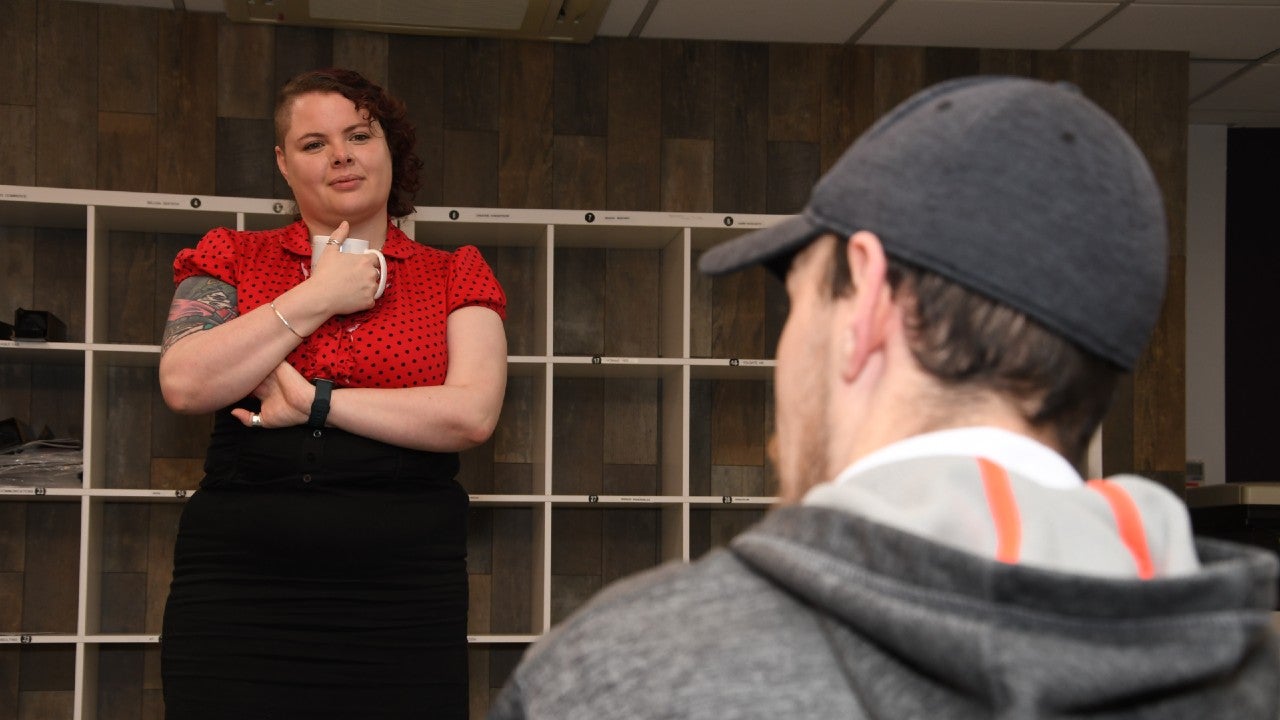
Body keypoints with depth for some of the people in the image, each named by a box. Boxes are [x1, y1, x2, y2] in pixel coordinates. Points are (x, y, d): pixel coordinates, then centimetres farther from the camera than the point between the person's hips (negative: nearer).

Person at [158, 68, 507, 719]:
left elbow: (472, 414, -5)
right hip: (239, 582, 1)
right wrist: (317, 299, -3)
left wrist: (315, 402, -8)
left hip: (403, 588, 0)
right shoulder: (233, 258, 12)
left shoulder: (455, 276, 10)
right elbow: (184, 384, -4)